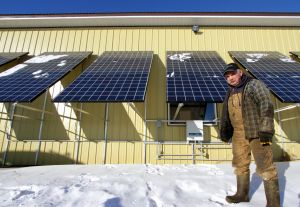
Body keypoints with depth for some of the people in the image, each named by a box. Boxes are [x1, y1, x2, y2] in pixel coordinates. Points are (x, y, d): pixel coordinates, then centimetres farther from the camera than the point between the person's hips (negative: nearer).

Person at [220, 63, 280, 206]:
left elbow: (267, 106, -19)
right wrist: (224, 130, 18)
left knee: (265, 166, -4)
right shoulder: (230, 92, 14)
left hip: (257, 132, -7)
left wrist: (266, 129, -25)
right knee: (240, 165, 15)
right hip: (239, 134, 7)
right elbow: (225, 114, 22)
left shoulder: (254, 85, -9)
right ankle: (242, 194, 33)